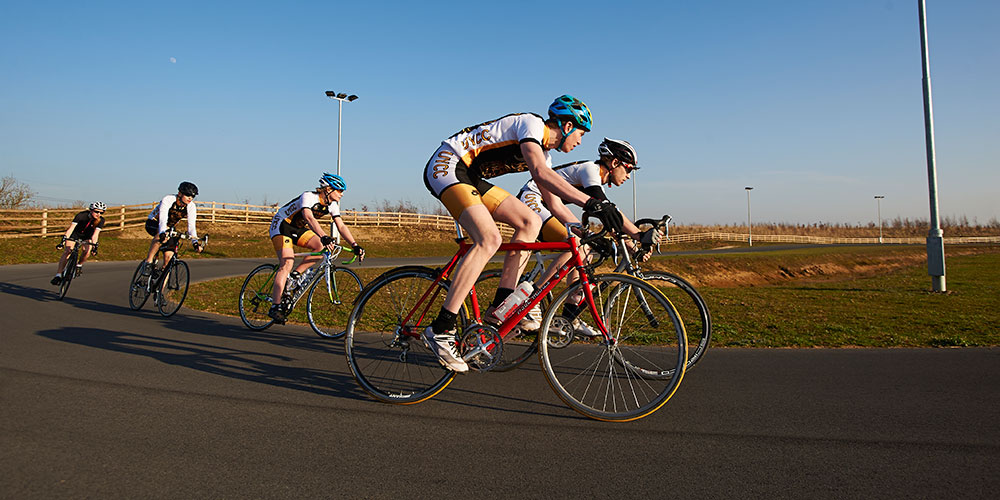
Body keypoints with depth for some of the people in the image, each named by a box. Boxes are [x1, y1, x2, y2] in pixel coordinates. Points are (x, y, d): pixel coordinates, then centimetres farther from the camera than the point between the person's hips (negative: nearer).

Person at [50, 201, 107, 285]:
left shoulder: (101, 220, -24)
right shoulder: (81, 215, -31)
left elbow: (95, 234, -28)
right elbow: (71, 228, -35)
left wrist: (94, 246, -39)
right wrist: (63, 241, -43)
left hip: (87, 235, 2)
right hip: (75, 233, -2)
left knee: (87, 251, -23)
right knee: (67, 251, -17)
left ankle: (79, 265, 8)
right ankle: (58, 275, -17)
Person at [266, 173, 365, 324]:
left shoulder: (332, 204, -6)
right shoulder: (308, 197, -29)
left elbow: (341, 226, -8)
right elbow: (309, 217, -47)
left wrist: (355, 245, -19)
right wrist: (324, 237, -62)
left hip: (298, 228, 7)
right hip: (281, 225, -7)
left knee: (322, 247, -16)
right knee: (287, 263, -23)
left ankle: (295, 275, -2)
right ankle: (275, 307, -22)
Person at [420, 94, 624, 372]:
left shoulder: (543, 150, 17)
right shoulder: (532, 123, -12)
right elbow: (540, 173, -30)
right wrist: (589, 202, -34)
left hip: (469, 177, 10)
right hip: (446, 165, -10)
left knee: (530, 222, 0)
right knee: (489, 239, -27)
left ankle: (500, 307, -1)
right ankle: (440, 330, -24)